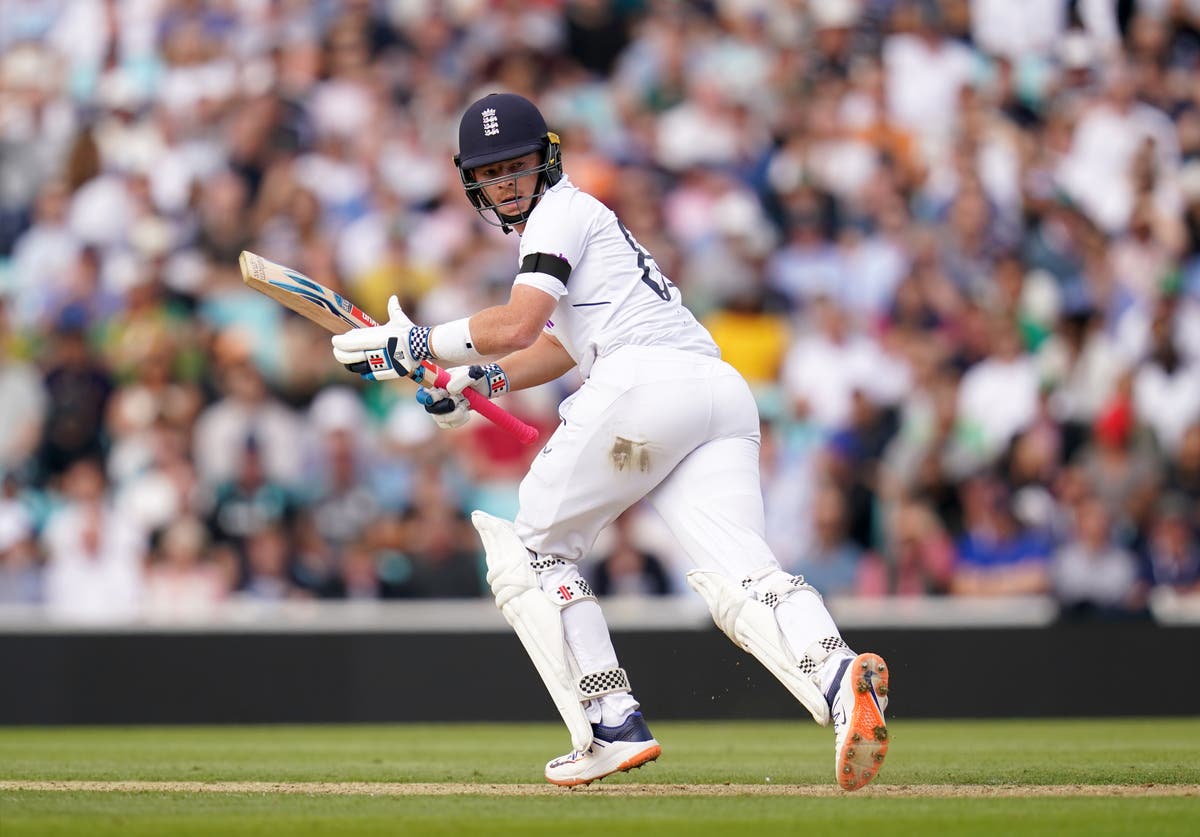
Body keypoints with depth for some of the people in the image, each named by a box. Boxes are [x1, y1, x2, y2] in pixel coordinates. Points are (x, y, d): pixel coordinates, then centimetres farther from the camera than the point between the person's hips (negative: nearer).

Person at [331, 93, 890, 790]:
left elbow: (517, 326, -7)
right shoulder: (576, 217, 35)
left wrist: (415, 345, 2)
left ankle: (613, 726, -4)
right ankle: (837, 676, -42)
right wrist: (480, 384, 29)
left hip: (646, 382, -8)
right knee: (741, 577, -12)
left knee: (534, 546, 8)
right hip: (726, 394, 8)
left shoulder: (561, 211, 7)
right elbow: (560, 345, 42)